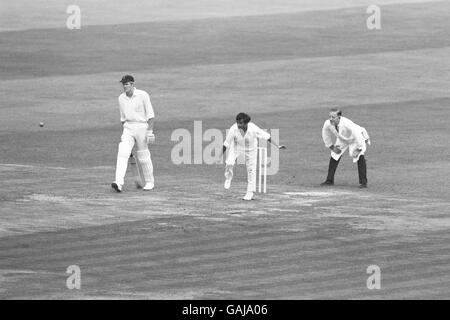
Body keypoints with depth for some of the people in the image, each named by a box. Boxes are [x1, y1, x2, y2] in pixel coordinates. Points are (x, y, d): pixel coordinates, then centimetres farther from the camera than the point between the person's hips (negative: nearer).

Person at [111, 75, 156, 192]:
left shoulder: (143, 95, -9)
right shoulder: (121, 98, 7)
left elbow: (150, 115, -9)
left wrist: (150, 132, -16)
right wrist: (124, 132, 18)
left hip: (141, 126, -4)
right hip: (128, 128, 4)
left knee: (143, 156, 3)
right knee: (122, 153, -14)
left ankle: (149, 182, 24)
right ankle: (119, 183, -25)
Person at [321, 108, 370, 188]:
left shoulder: (347, 124, -44)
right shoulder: (327, 124, -27)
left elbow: (357, 135, -39)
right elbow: (326, 136, -5)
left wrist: (358, 149, -37)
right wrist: (331, 147, -2)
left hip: (355, 139, -5)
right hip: (342, 140, 5)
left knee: (360, 157, -20)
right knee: (334, 155, 1)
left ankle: (363, 182, -13)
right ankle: (329, 180, 15)